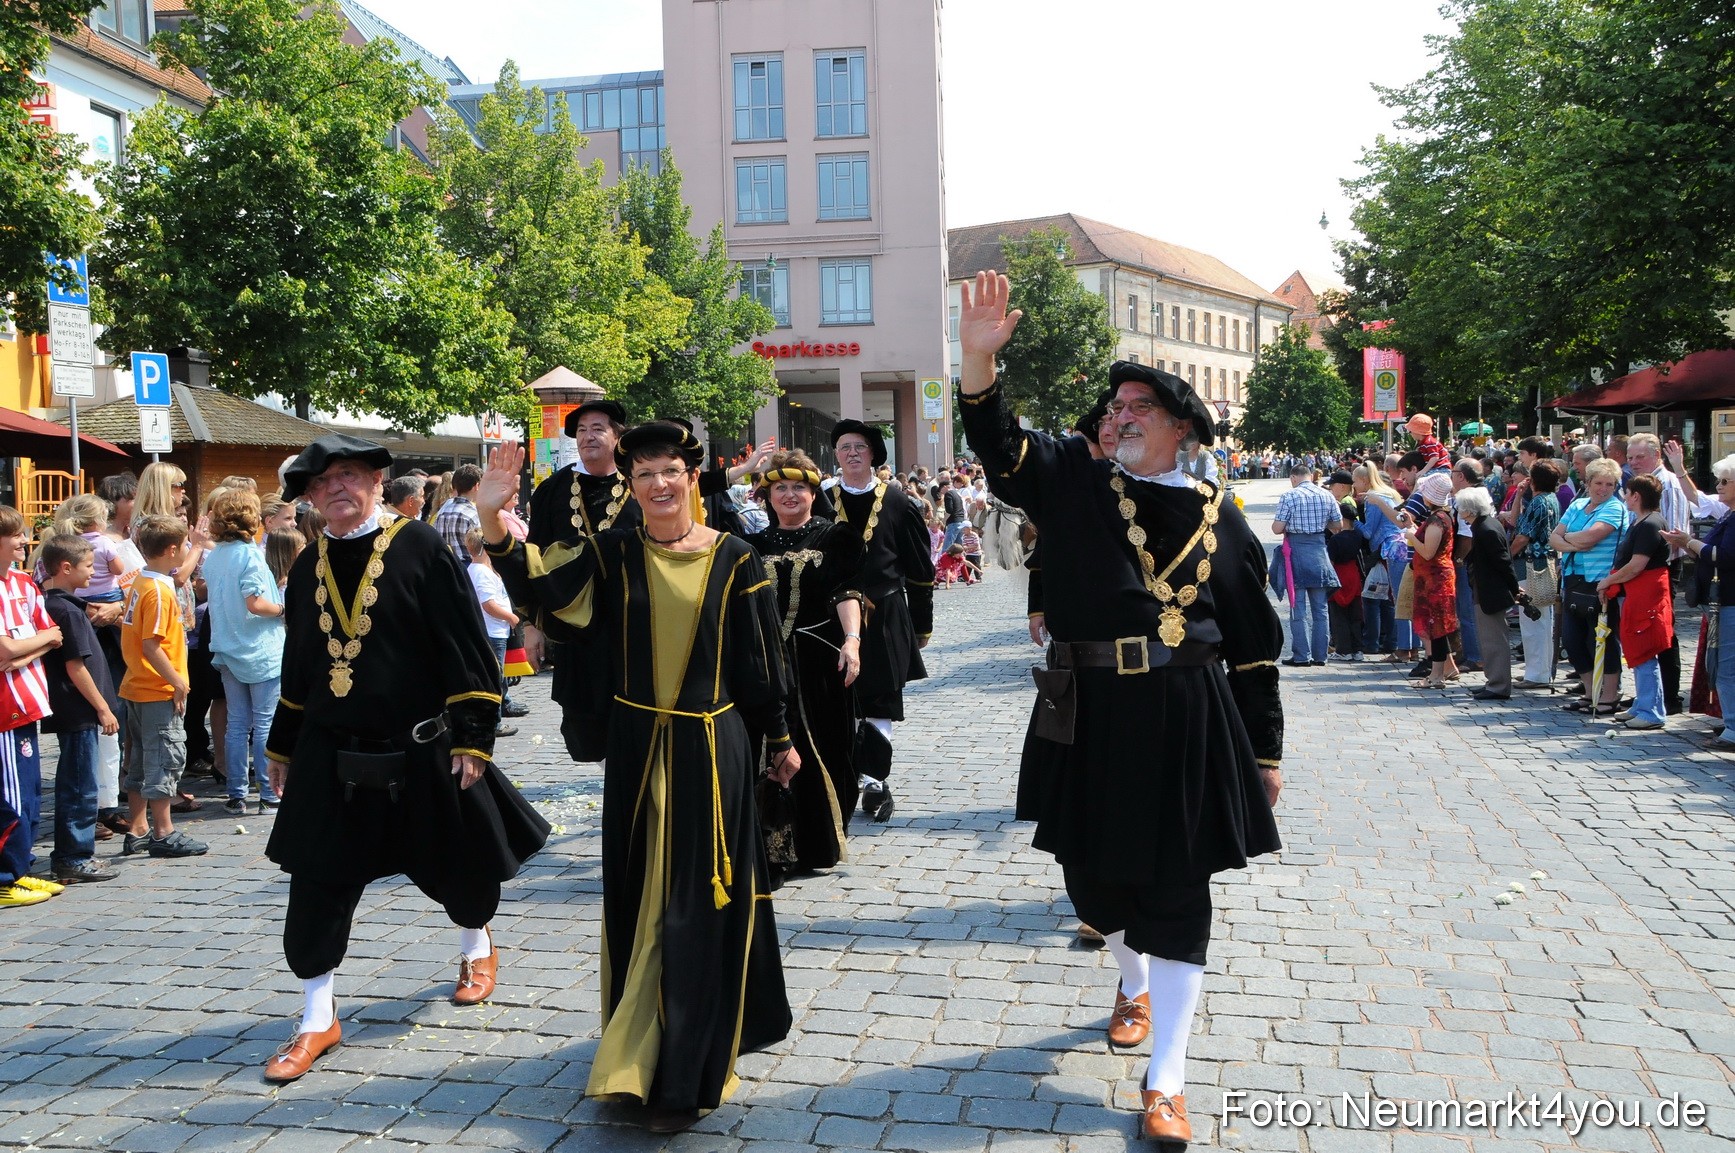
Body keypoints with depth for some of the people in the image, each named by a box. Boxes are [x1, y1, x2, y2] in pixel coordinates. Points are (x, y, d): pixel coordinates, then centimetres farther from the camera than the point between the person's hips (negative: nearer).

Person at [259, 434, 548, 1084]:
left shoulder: (419, 549, -9)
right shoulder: (308, 568, 7)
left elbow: (465, 646, -11)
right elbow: (297, 666, 16)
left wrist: (472, 736, -14)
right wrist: (284, 747, 18)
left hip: (419, 751, -3)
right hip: (331, 757, 4)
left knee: (453, 865, 13)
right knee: (319, 885, 2)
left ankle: (477, 946, 44)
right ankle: (317, 1020, 16)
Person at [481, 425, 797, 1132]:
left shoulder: (734, 560, -4)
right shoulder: (611, 554, 0)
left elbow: (762, 657, 2)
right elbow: (536, 582, -15)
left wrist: (781, 739, 8)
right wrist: (492, 518, -32)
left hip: (713, 748, -2)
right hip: (636, 746, 2)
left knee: (698, 905, 2)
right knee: (640, 899, 13)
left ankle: (685, 1079, 13)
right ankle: (644, 1055, 33)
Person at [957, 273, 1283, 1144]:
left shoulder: (1219, 519, 4)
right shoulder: (1075, 483, 5)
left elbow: (1255, 645, 7)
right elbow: (999, 447, -11)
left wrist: (1265, 751, 6)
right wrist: (979, 358, -27)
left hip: (1188, 722, -1)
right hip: (1092, 719, 1)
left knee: (1176, 893, 2)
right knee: (1094, 876, 14)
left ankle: (1164, 1081, 13)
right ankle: (1135, 981, 48)